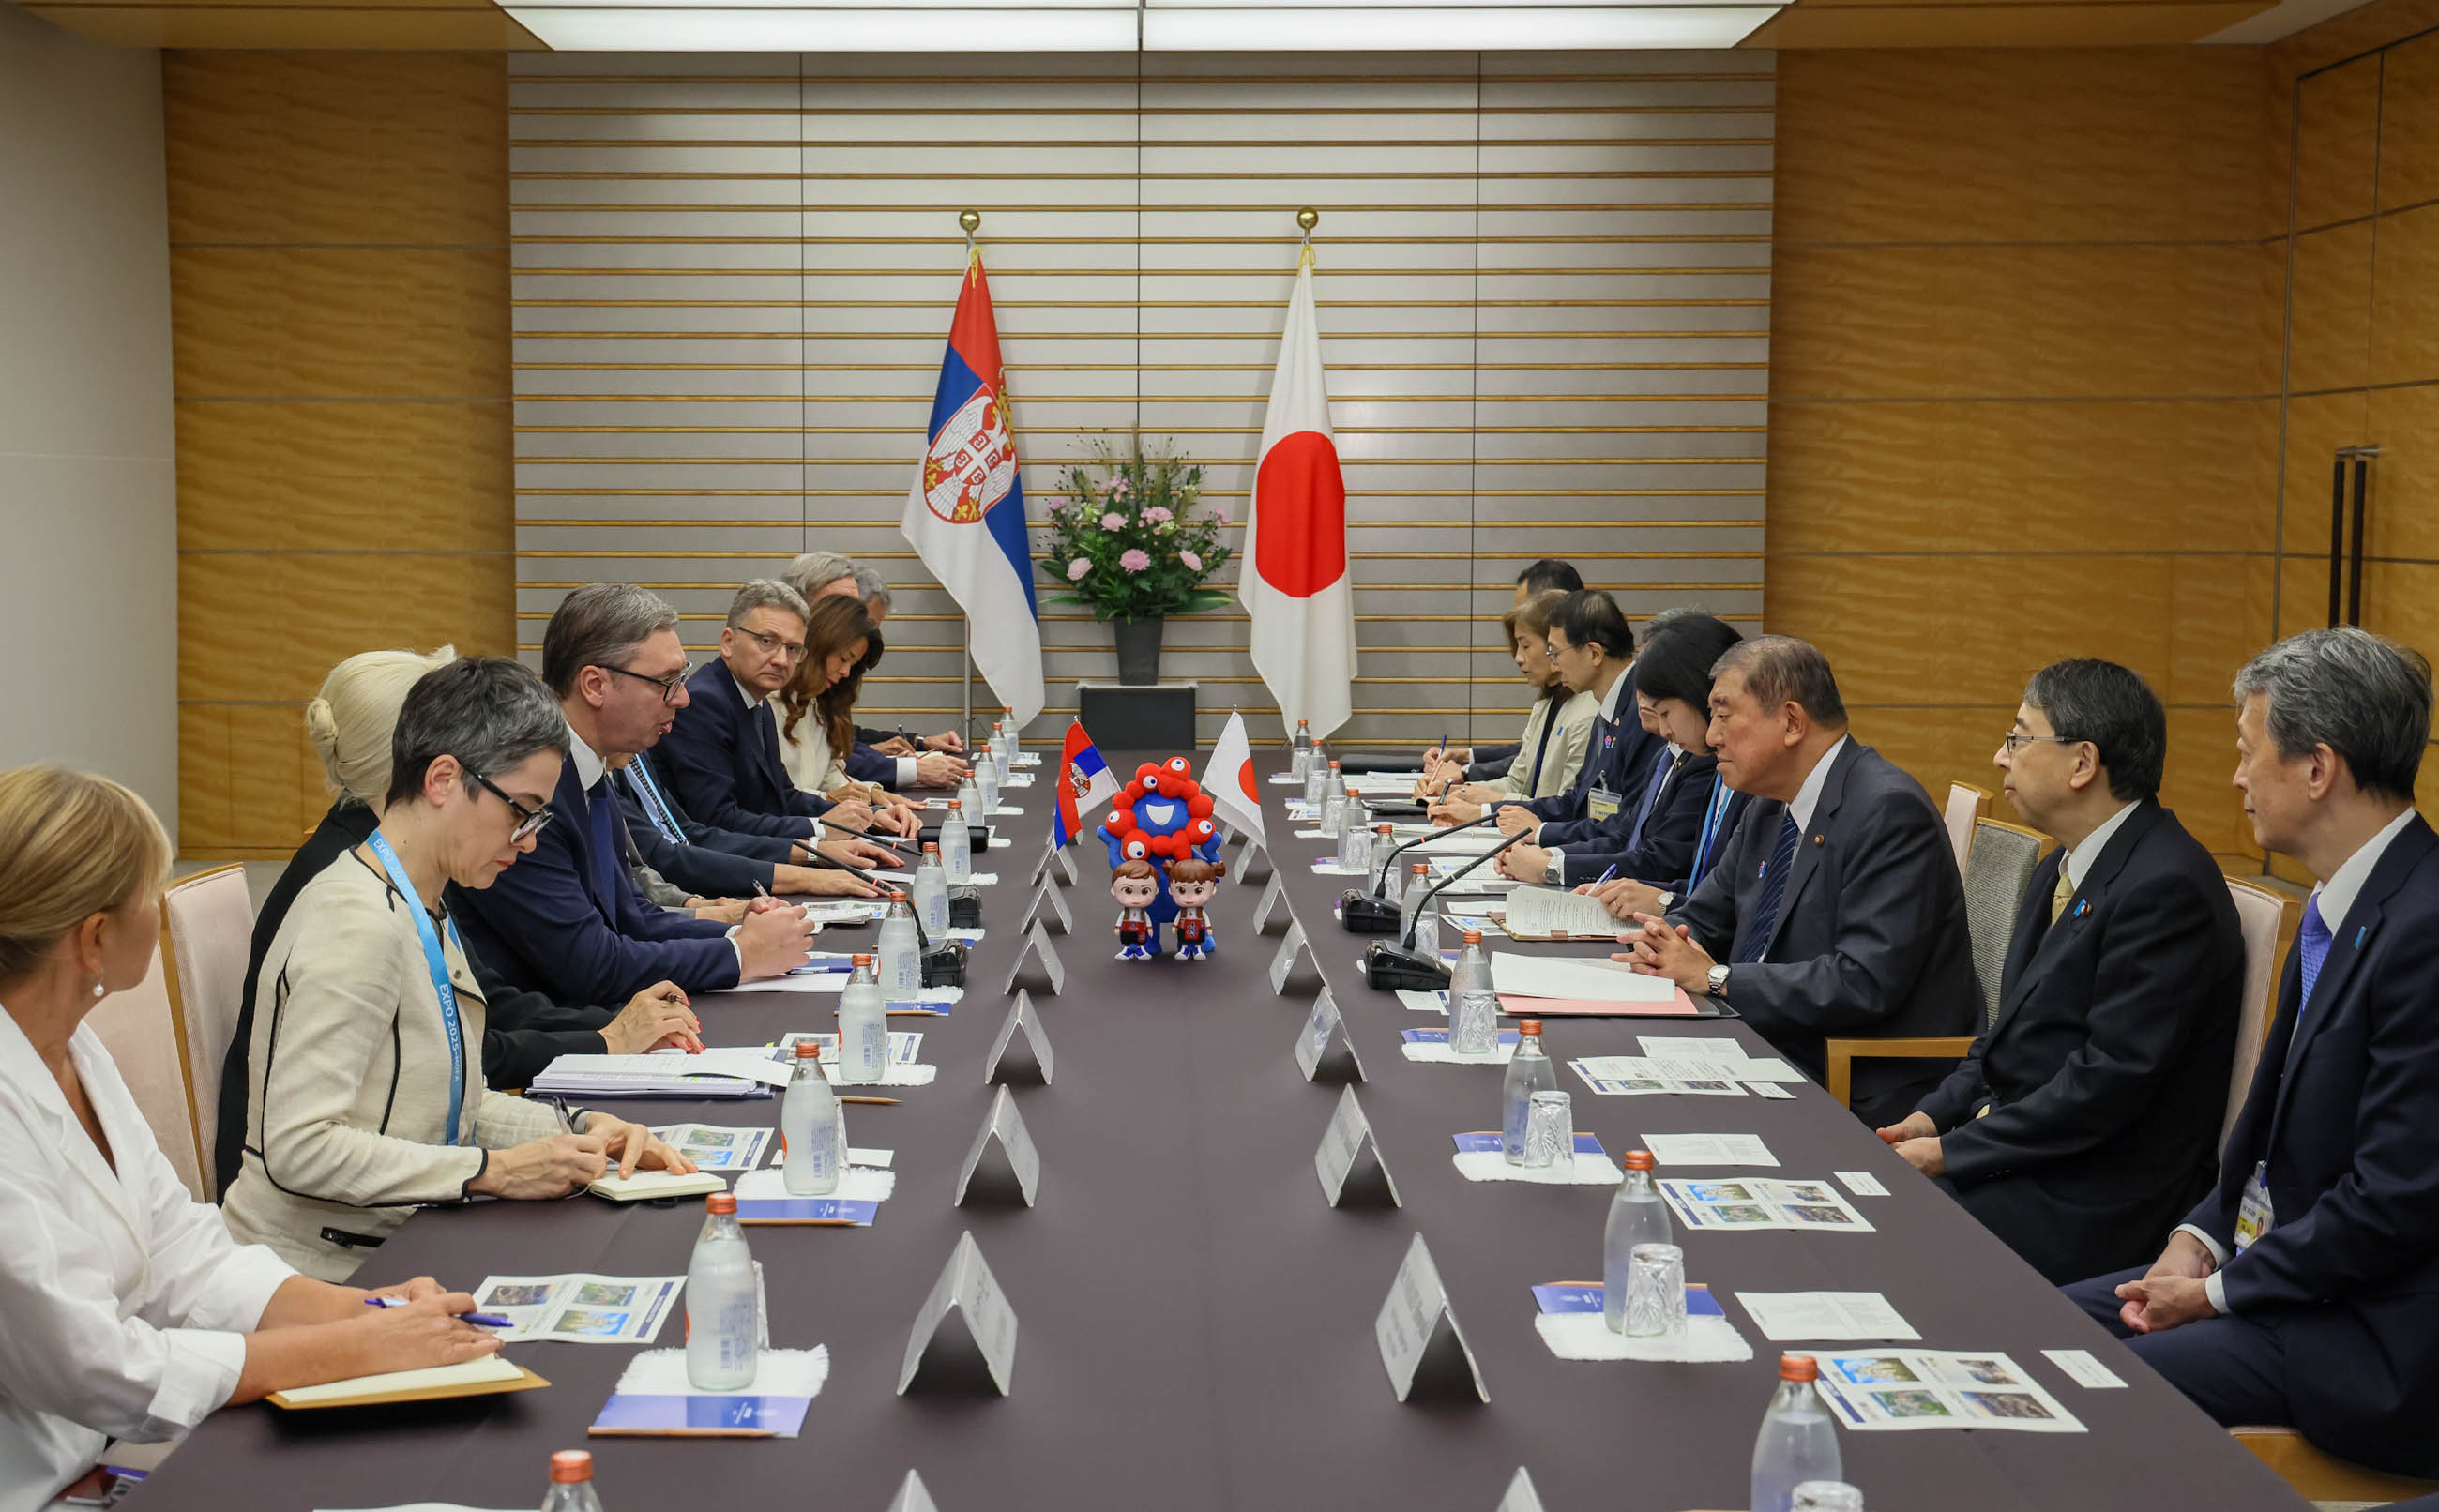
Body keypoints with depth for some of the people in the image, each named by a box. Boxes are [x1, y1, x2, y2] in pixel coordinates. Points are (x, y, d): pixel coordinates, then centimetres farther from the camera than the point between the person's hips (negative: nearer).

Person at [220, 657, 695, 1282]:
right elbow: (297, 1146, -24)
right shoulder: (359, 923, -18)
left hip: (393, 1250, 9)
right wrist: (494, 1170, -22)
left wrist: (579, 1129, 3)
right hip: (322, 1276, -9)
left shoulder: (427, 913, 12)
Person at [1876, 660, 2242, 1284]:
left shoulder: (2167, 886, -19)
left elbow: (2112, 1076, -23)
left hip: (2097, 1200, -9)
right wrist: (1934, 1116, 2)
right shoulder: (2062, 870, 14)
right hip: (2020, 1152, 9)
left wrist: (1951, 1152, -19)